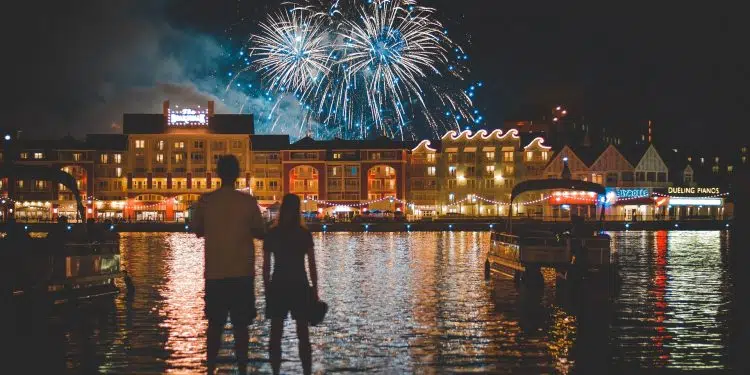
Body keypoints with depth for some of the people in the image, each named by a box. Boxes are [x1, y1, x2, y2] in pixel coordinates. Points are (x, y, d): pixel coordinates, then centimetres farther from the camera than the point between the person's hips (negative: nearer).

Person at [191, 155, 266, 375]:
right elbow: (261, 233, 1)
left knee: (215, 324, 10)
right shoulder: (248, 201, -6)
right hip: (242, 273, -1)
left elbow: (197, 230, 10)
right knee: (240, 325, 4)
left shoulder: (205, 201, -2)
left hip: (215, 273, 2)